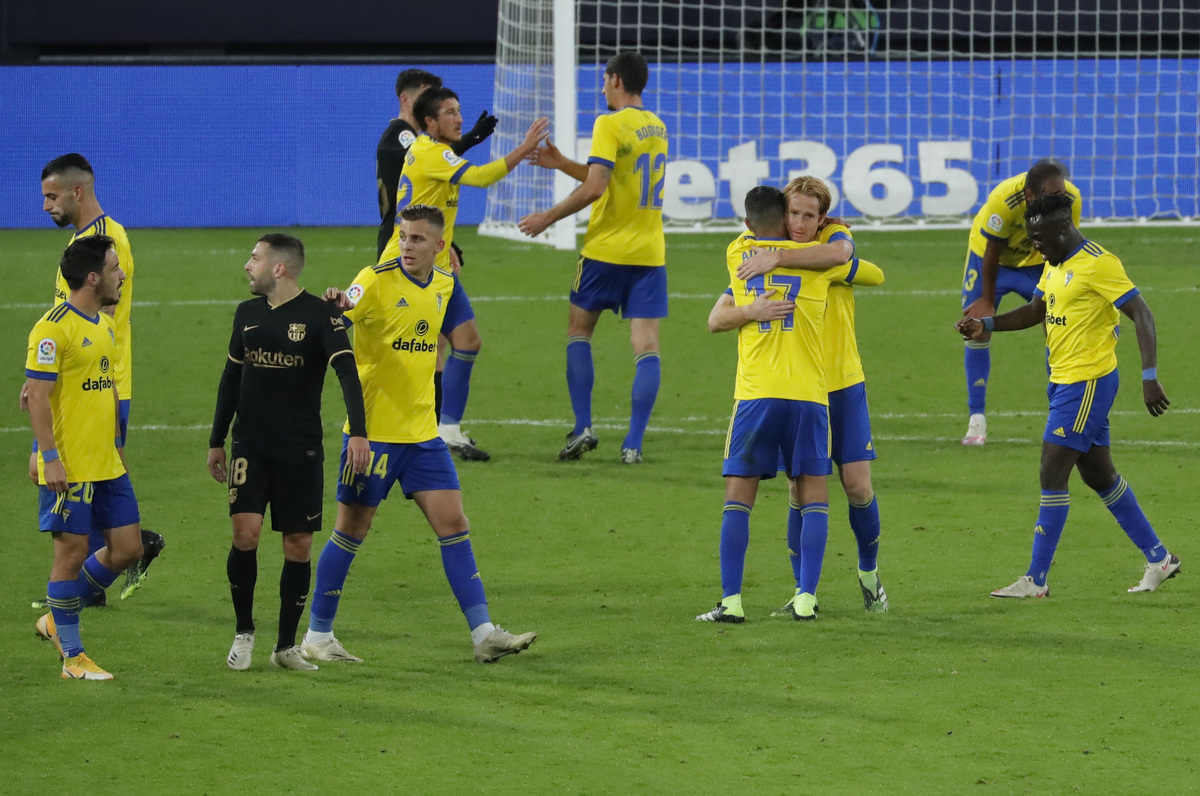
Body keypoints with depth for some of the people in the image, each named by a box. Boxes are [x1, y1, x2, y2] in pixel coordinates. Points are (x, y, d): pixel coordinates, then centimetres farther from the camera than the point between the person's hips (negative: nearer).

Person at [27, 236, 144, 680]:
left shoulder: (106, 326, 13)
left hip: (107, 467, 9)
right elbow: (38, 396, -16)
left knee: (126, 548, 7)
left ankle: (57, 620, 24)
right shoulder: (54, 328, -14)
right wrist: (50, 458, -20)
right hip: (68, 469, -9)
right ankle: (72, 657, 7)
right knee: (72, 552, -2)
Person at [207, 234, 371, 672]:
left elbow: (347, 372, -18)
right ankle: (243, 632, 5)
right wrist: (216, 441, 19)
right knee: (245, 533, -12)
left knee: (299, 545, 1)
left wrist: (358, 432, -31)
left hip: (302, 450, -3)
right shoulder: (247, 313, 8)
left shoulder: (320, 315, -8)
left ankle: (286, 646, 13)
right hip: (251, 446, 3)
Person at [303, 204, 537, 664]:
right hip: (374, 431, -5)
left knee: (453, 525, 1)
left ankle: (483, 634, 2)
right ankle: (317, 635, 14)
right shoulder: (376, 281, -12)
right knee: (351, 531, 2)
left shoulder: (445, 286, 7)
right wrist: (335, 306, -47)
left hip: (422, 432, 5)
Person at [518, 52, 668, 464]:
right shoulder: (656, 127, 12)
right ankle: (634, 443, -7)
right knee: (646, 344, -1)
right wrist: (562, 164, 22)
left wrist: (548, 217, -10)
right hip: (650, 250, 5)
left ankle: (583, 427, 4)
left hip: (607, 248, -5)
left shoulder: (610, 125, -12)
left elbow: (595, 187, -20)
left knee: (579, 330, 12)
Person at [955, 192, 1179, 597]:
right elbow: (1035, 311, 23)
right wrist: (987, 325, 7)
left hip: (1087, 382, -10)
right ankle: (1159, 559, 25)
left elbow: (1142, 315, -19)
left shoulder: (1098, 264, -16)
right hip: (1064, 381, 10)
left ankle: (1036, 580, -5)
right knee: (1099, 475, 15)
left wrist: (1149, 377, -26)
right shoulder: (1055, 264, 12)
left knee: (1052, 475, -9)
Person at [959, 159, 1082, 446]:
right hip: (993, 257, -2)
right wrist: (987, 300, -13)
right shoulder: (1003, 200, -39)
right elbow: (992, 252, -24)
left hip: (1036, 261, 2)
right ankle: (976, 419, 4)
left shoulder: (1072, 199, -29)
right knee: (978, 332, -6)